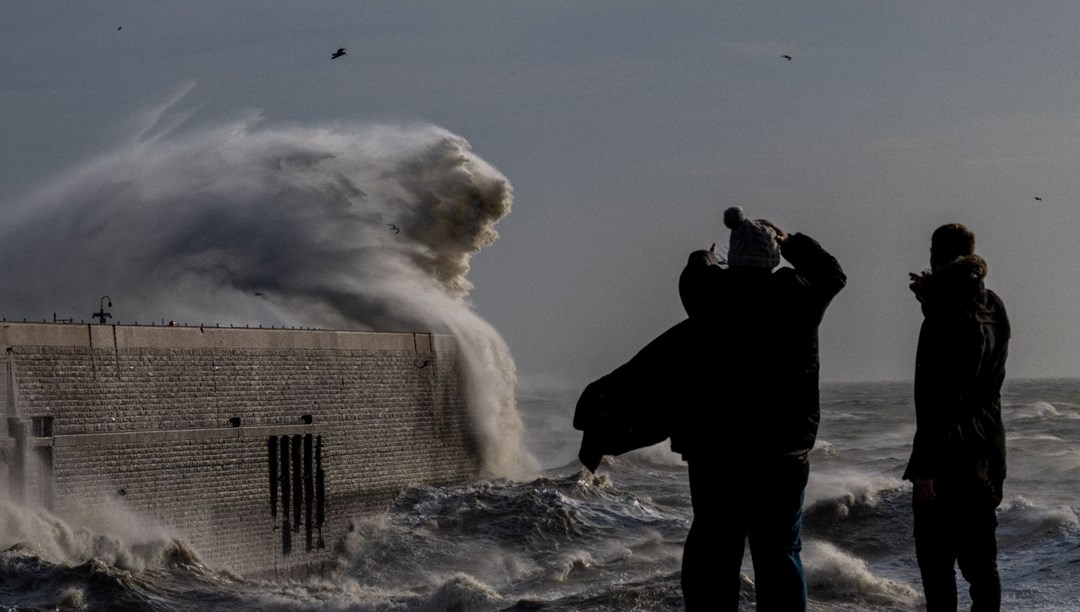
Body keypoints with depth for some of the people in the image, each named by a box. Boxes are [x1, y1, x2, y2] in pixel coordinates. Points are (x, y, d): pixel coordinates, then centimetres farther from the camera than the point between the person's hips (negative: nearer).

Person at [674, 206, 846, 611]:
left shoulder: (713, 293, -6)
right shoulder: (797, 295, -3)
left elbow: (693, 278, 19)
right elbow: (832, 274, 20)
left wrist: (703, 260, 41)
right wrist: (790, 242, 30)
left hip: (715, 447, -1)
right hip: (784, 449, 1)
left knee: (713, 550, 5)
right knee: (779, 551, 5)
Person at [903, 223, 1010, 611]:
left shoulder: (946, 318, -19)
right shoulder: (993, 309, 6)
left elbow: (938, 402, -22)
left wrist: (924, 467, -20)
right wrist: (932, 296, 18)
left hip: (951, 458, -8)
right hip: (987, 455, 8)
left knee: (936, 560, -3)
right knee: (979, 559, 13)